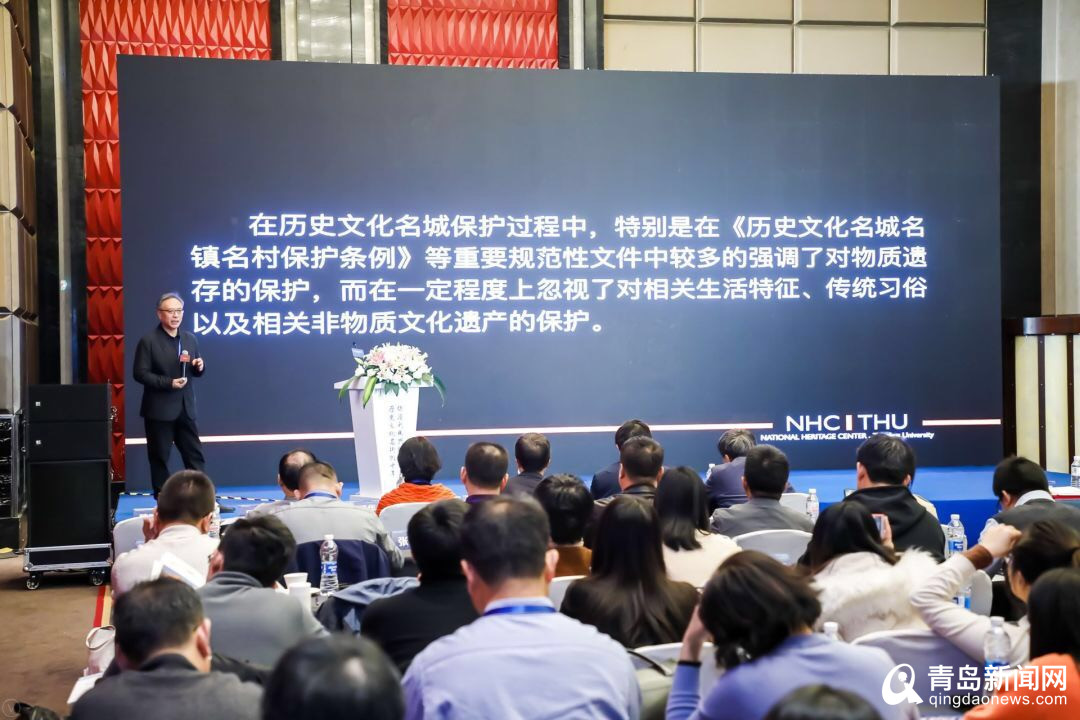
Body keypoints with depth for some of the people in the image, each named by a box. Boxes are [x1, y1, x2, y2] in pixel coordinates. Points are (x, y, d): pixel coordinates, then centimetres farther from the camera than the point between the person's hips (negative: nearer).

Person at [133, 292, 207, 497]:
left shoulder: (190, 339, 10)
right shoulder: (148, 340, -8)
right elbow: (140, 373, -12)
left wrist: (200, 366, -8)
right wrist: (168, 383, -20)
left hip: (185, 408, 5)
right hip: (159, 410, -5)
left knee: (195, 455, 6)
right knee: (160, 457, 5)